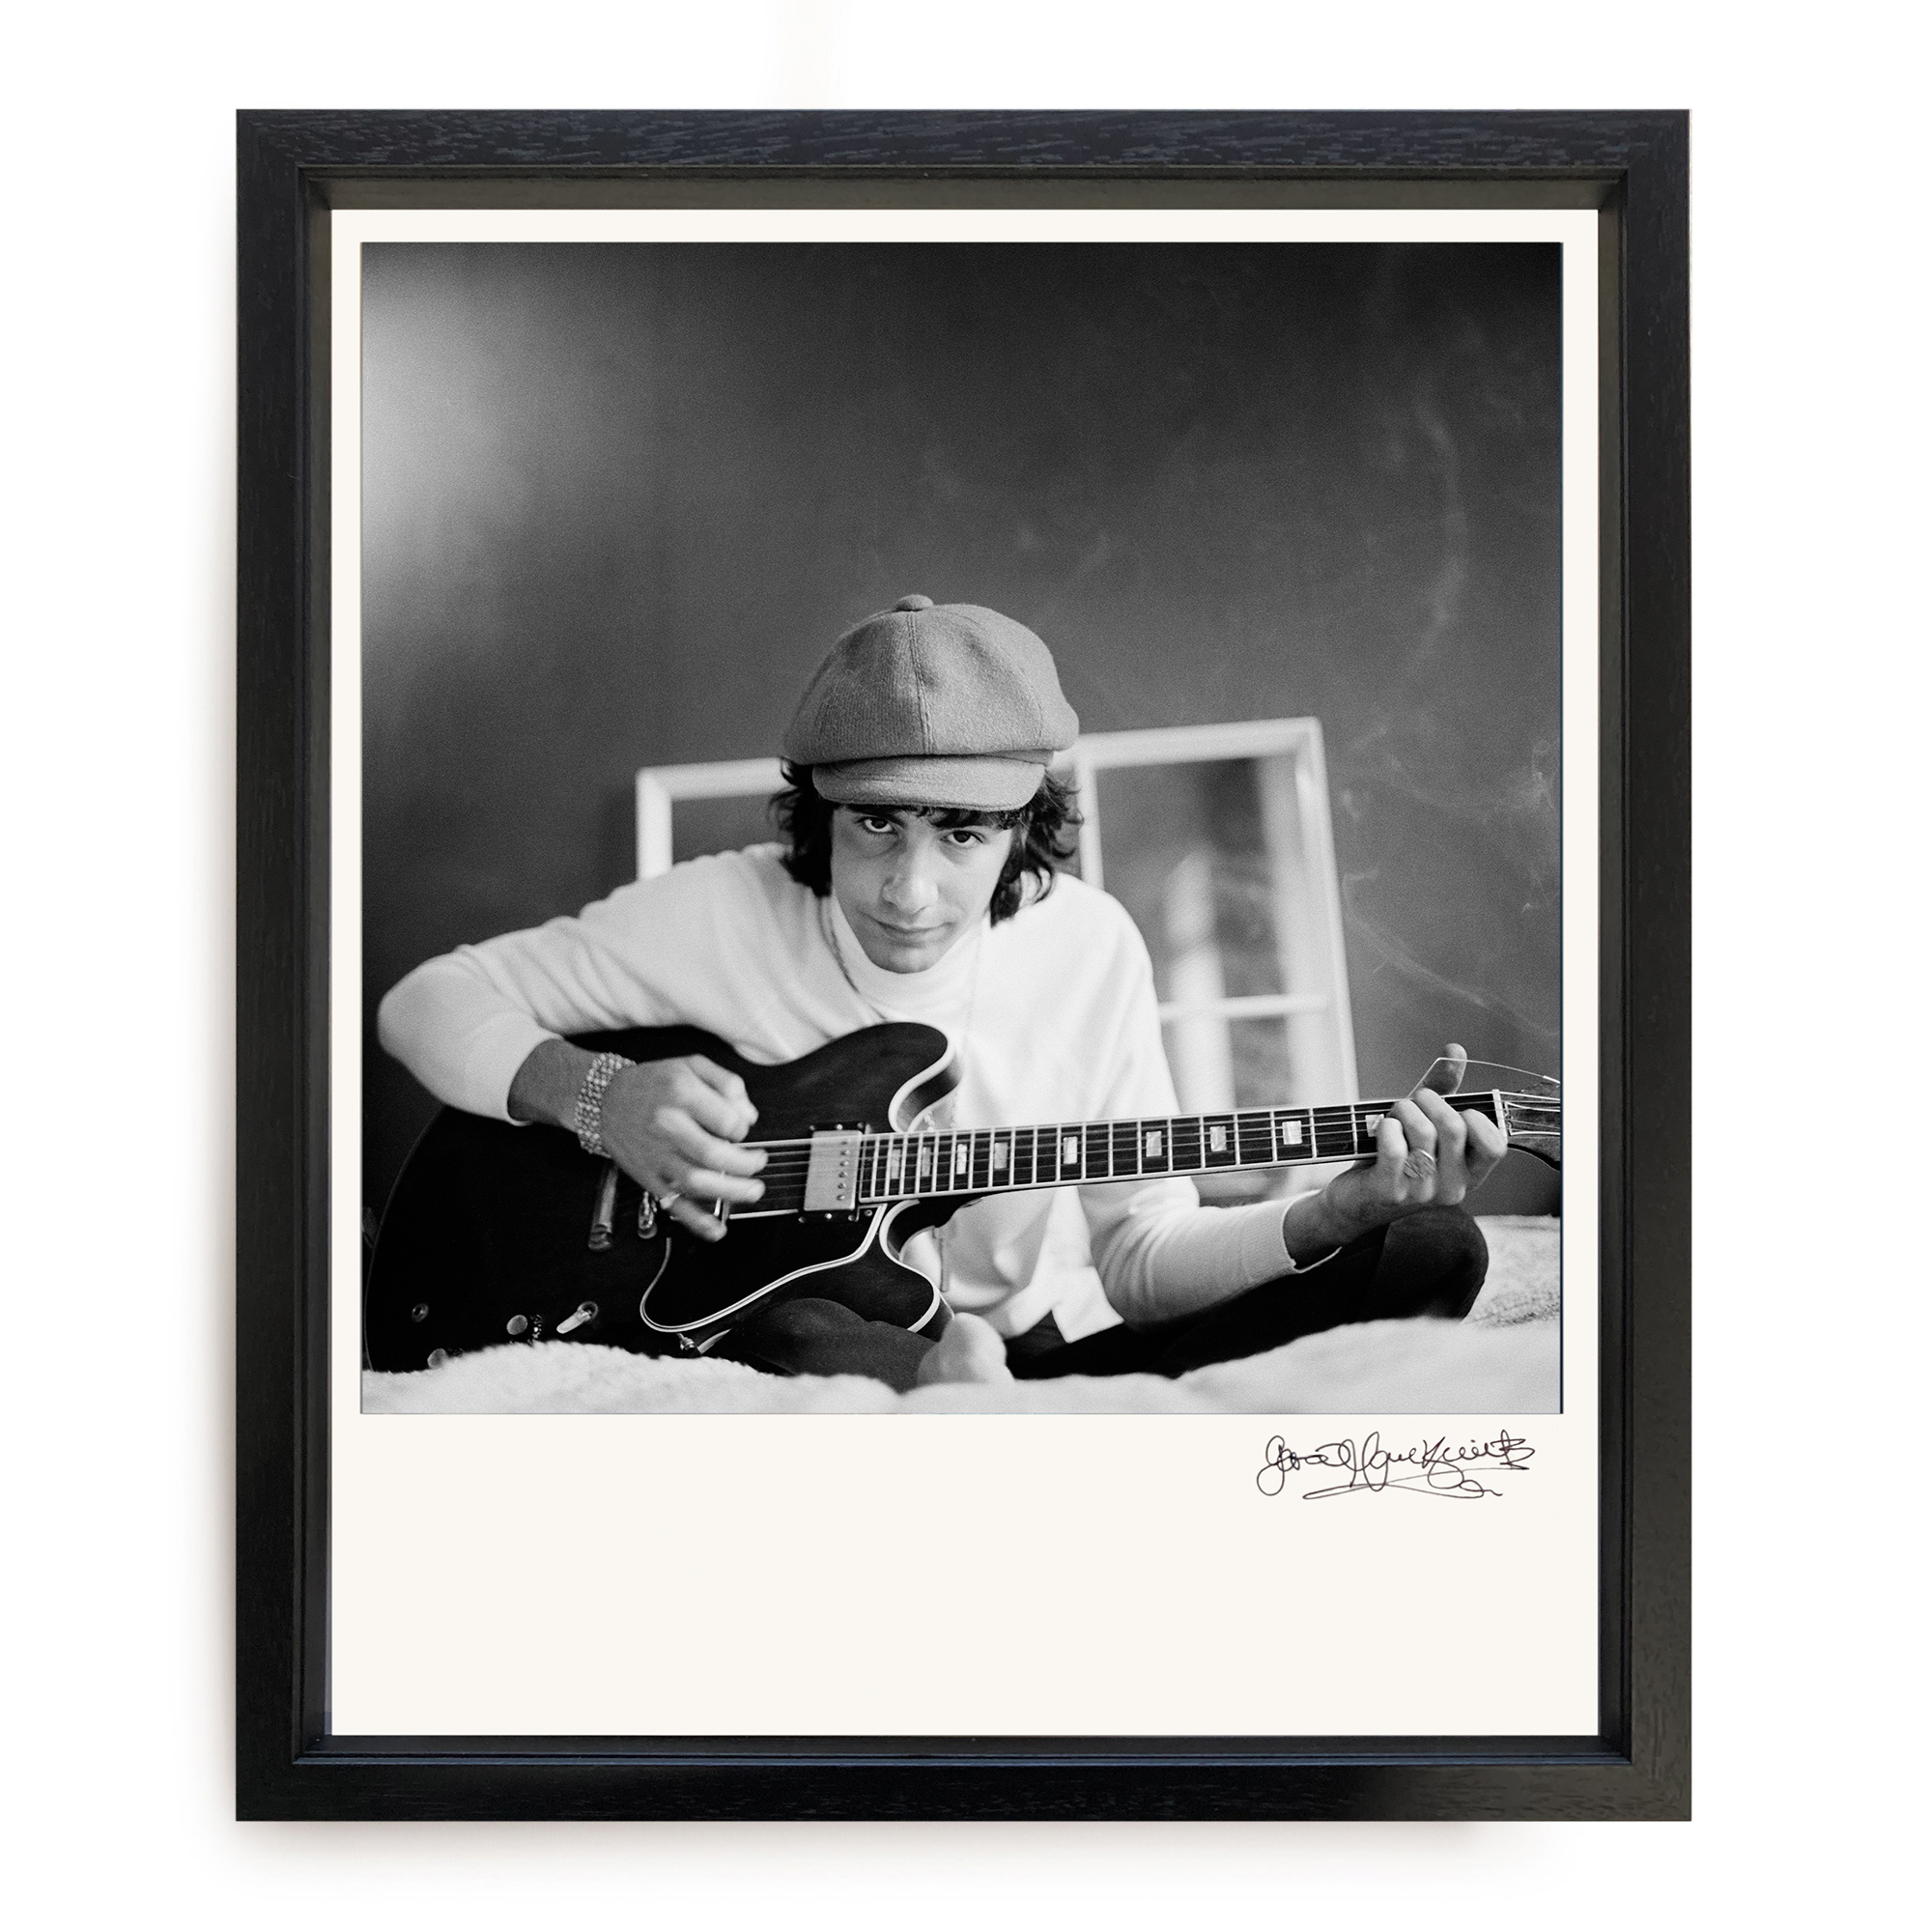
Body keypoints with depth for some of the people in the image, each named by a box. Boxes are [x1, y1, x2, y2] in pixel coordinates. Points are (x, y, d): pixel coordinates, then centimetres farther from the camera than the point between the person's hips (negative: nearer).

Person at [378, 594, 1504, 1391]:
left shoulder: (1090, 946, -4)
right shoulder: (724, 914, -10)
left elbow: (1142, 1256, 1)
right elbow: (428, 1004, -2)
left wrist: (1339, 1215, -18)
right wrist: (600, 1097, -21)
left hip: (1040, 1350, 4)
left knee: (1431, 1254, -16)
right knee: (792, 1343, -43)